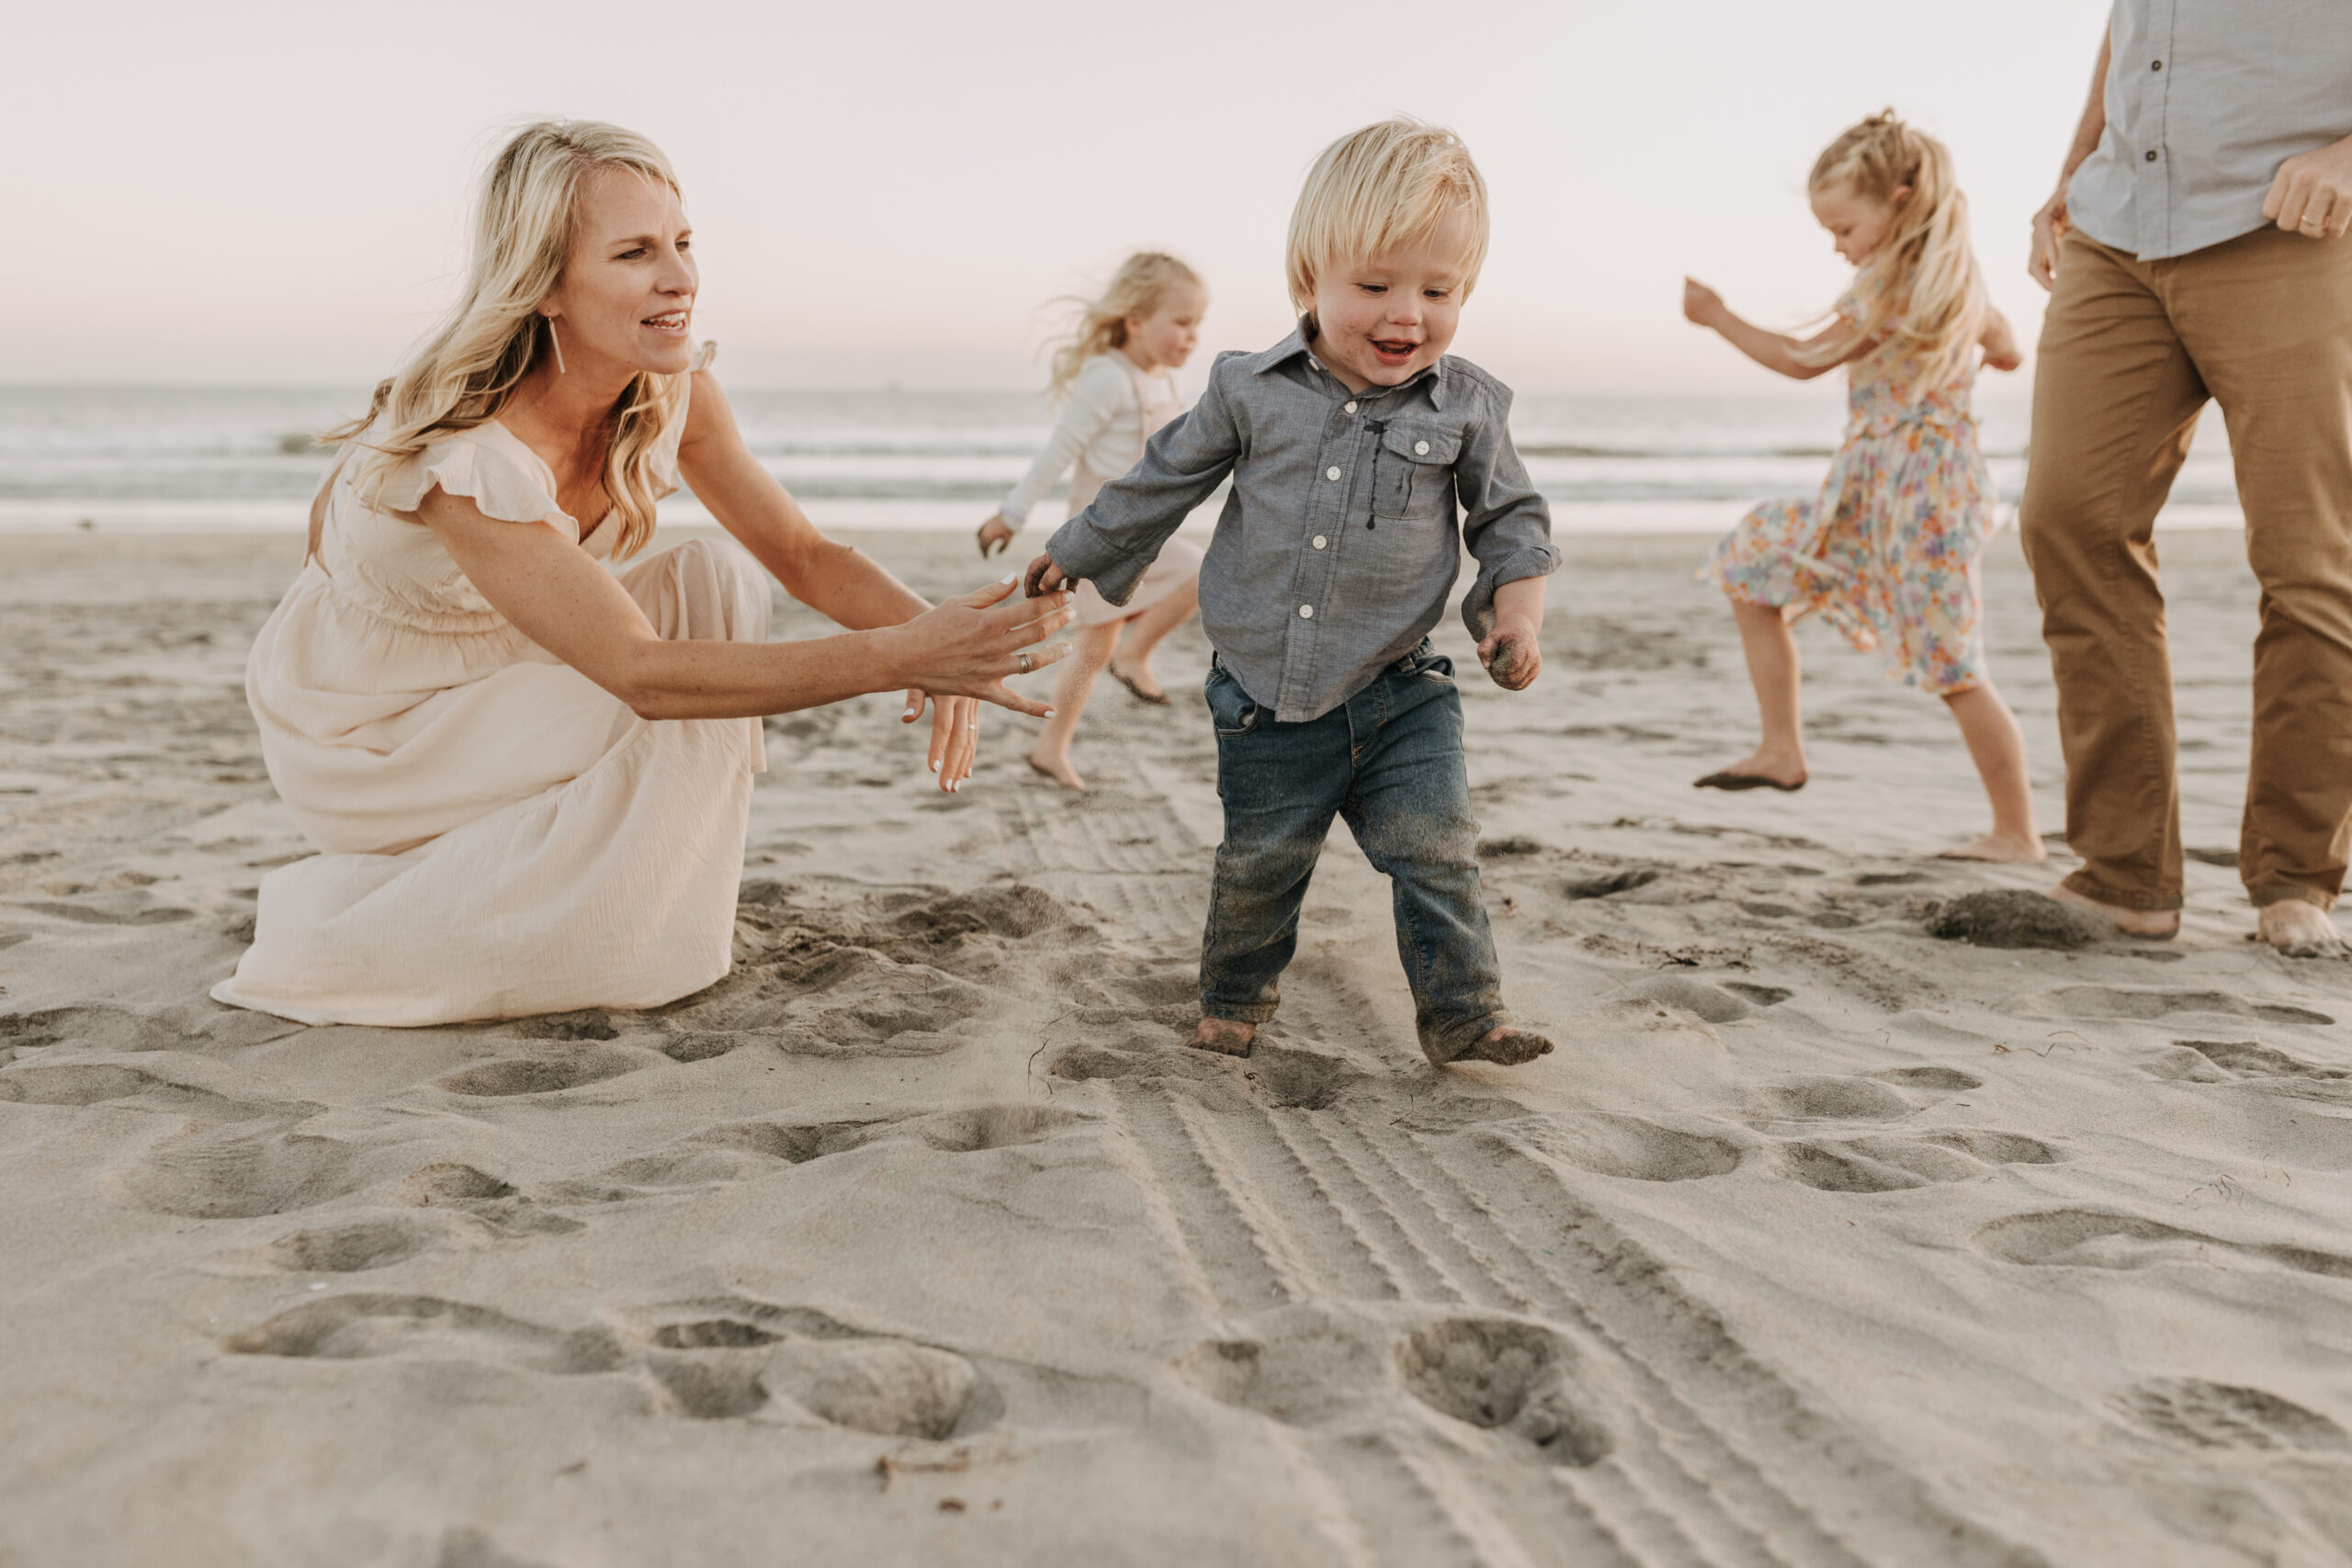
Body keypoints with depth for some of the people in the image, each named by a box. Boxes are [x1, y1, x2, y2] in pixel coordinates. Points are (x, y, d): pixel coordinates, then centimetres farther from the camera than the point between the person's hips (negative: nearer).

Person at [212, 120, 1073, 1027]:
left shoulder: (672, 390, -13)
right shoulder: (466, 454, -35)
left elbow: (801, 553, -10)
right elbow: (640, 672, -39)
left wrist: (926, 630, -33)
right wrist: (896, 657, -47)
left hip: (497, 680, 7)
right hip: (365, 735, -7)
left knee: (716, 581, -12)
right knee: (672, 716, -25)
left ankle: (633, 912, -2)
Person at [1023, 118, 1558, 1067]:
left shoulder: (1467, 407, -5)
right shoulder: (1251, 392, -5)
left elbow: (1510, 515, 7)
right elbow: (1165, 481, 8)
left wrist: (1518, 603, -10)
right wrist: (1078, 553, 15)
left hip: (1400, 695, 0)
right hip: (1266, 703, 0)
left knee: (1435, 850, -6)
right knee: (1259, 864, 12)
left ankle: (1463, 1012, 10)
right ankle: (1235, 999, 35)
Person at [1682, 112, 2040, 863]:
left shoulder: (1891, 290, -18)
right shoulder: (1956, 274, 10)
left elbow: (1803, 359, -10)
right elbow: (2008, 351, 24)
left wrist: (1717, 316, -1)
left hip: (1923, 493, -11)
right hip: (1870, 490, 11)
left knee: (1954, 669, -7)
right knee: (1751, 567, 10)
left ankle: (2017, 833, 3)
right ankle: (1781, 749, 11)